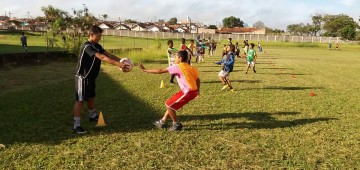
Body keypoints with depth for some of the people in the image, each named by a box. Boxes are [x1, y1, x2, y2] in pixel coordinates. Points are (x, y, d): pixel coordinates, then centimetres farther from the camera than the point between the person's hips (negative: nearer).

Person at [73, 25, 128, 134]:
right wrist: (118, 64, -39)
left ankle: (93, 116, 43)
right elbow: (102, 57, -33)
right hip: (83, 77, -9)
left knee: (91, 97, 23)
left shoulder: (97, 46, 8)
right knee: (80, 100, -7)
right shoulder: (87, 46, -23)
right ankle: (76, 125, -3)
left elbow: (108, 55, 1)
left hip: (91, 77, 9)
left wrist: (121, 60, -14)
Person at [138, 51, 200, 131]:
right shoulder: (190, 67, 13)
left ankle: (177, 124, 14)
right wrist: (197, 90, 32)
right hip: (193, 91, 9)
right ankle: (162, 122, 29)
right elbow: (197, 79, 17)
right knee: (171, 104, 19)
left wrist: (145, 70, -3)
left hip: (188, 92, -9)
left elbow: (160, 71, -10)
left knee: (169, 105, 2)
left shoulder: (177, 67, -10)